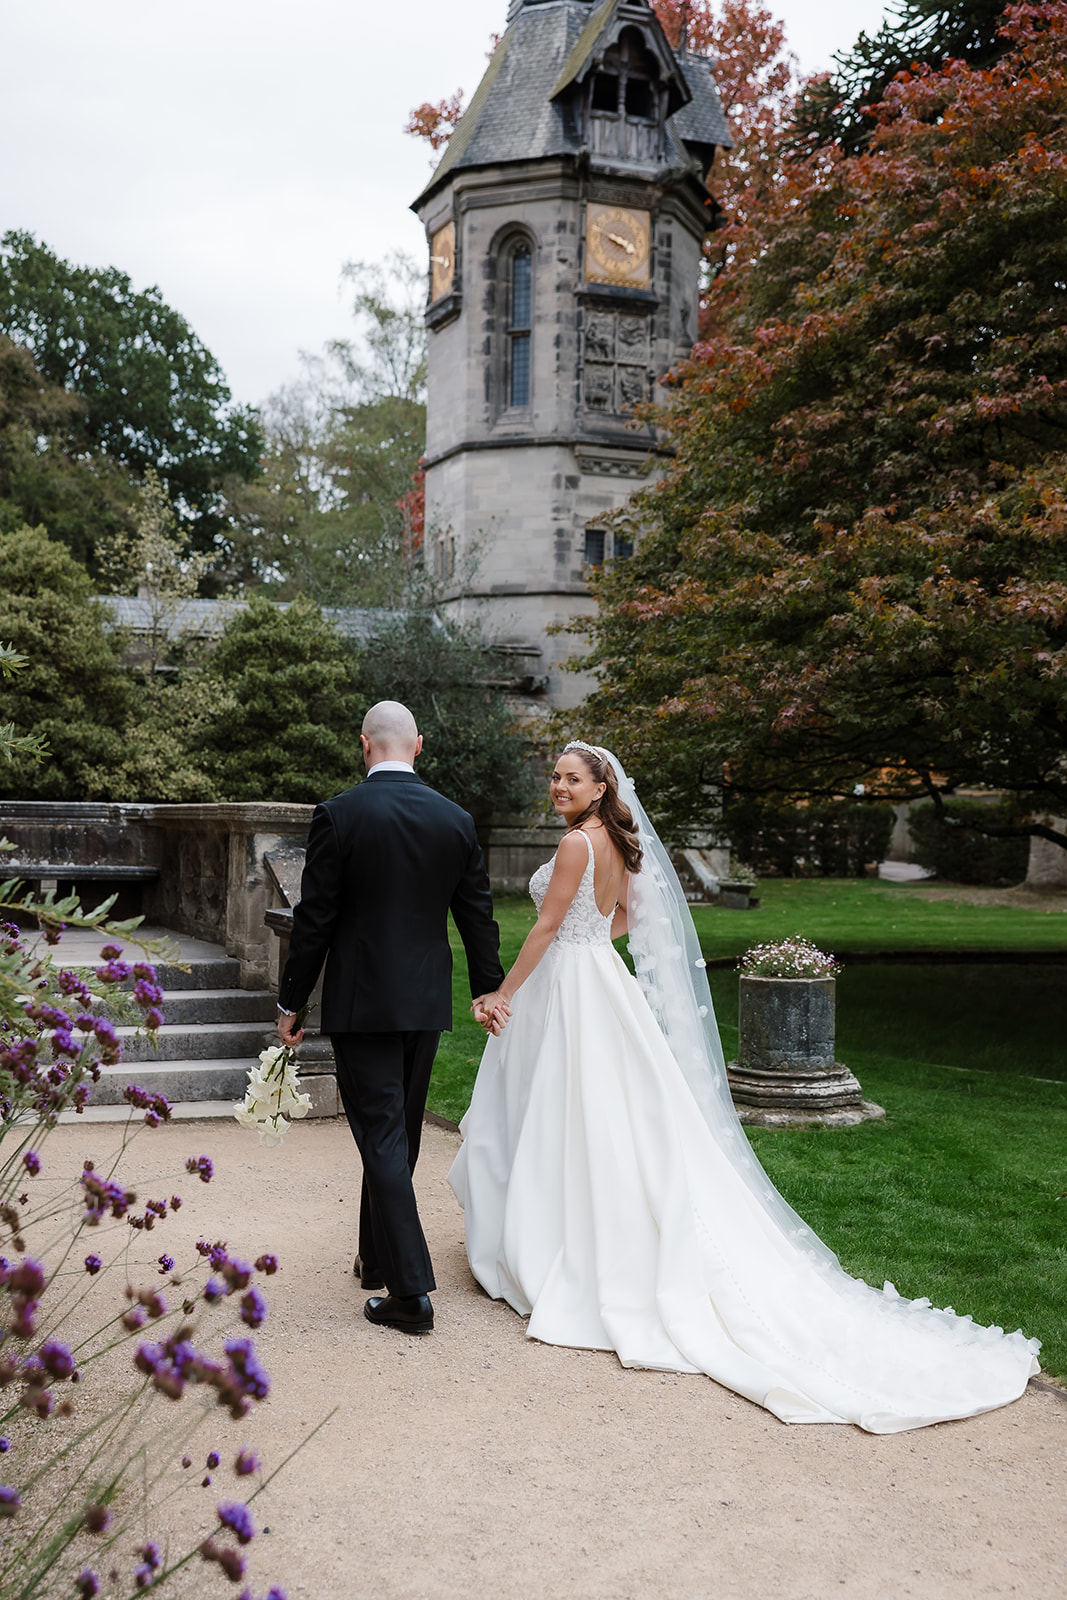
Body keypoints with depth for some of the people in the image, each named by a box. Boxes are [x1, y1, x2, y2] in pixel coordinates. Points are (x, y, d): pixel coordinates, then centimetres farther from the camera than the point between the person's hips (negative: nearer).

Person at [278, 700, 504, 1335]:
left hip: (360, 1002, -4)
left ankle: (411, 1293, -2)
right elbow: (478, 915, 9)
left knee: (383, 1140, -1)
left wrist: (292, 1002, 1)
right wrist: (490, 990, 22)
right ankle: (378, 1259, 34)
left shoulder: (339, 815, -11)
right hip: (427, 1002, 5)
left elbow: (315, 919, -9)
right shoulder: (456, 819, 1)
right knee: (401, 1135, 18)